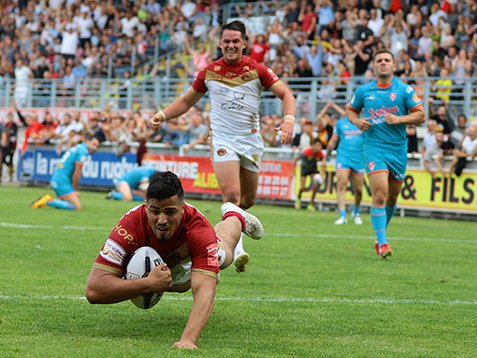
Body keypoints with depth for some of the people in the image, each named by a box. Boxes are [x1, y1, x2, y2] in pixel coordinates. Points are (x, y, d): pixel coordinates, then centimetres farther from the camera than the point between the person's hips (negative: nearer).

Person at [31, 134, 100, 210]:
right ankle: (48, 202, -19)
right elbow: (77, 172, -11)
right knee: (76, 206, -17)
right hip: (62, 181, -10)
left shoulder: (78, 147, 21)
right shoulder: (83, 151, -9)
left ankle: (48, 199, 4)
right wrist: (75, 190, 1)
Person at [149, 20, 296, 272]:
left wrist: (289, 120, -24)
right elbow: (187, 101, 15)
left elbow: (285, 94, -5)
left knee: (248, 200, 9)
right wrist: (162, 115, -1)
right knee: (231, 195, -19)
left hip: (251, 140, 2)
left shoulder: (257, 70, -1)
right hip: (223, 140, -2)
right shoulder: (209, 72, 3)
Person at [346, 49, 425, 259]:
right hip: (374, 147, -2)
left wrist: (400, 119, -16)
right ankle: (382, 243, -17)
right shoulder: (363, 91, 3)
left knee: (392, 198, 12)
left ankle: (380, 235, 34)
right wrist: (357, 121, -4)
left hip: (398, 149, 2)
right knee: (380, 194, -18)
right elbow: (350, 110, 18)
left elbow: (420, 115, 0)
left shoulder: (404, 90, 0)